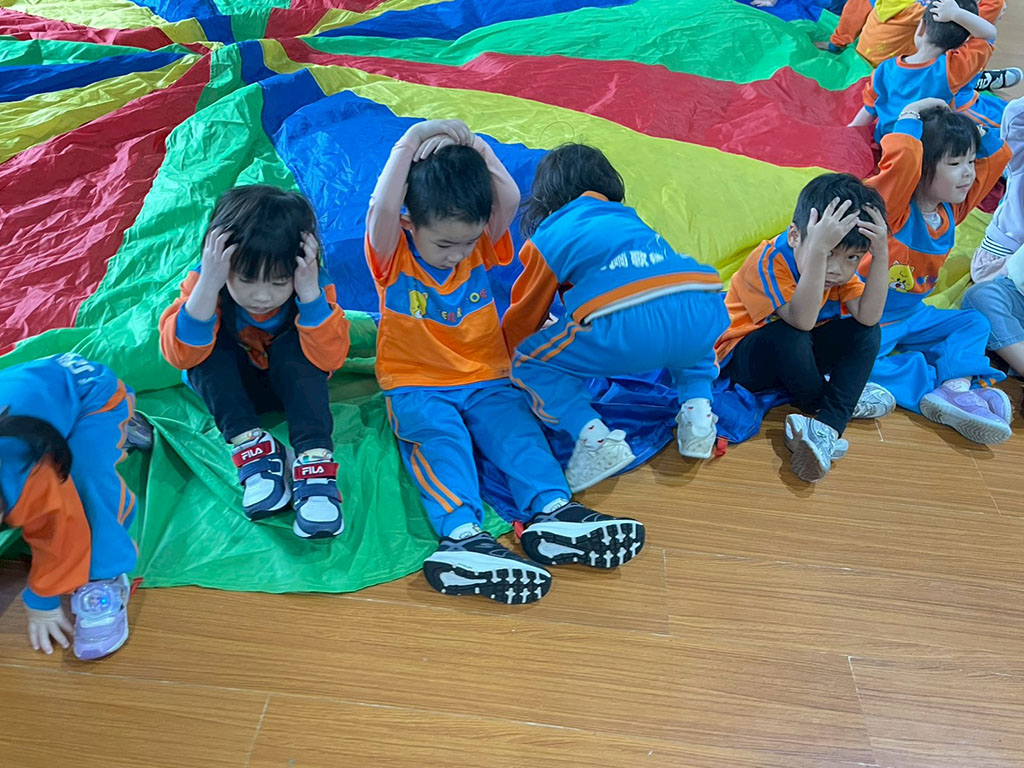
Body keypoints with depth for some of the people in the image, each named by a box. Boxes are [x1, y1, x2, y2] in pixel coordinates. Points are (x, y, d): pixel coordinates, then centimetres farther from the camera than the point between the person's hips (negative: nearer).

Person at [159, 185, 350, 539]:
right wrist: (208, 285, -46)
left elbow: (329, 358, -35)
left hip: (290, 384, 0)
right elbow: (180, 354, -36)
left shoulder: (313, 285, -25)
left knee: (295, 347, -32)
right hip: (230, 387, 1)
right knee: (206, 343, -28)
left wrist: (310, 294, -45)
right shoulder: (204, 282, -25)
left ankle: (315, 461, -37)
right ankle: (250, 446, -29)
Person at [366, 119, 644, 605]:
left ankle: (551, 511, -41)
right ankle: (461, 534, -51)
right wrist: (410, 142, -24)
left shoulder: (481, 245, 5)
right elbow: (381, 209, -26)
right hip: (416, 386, -4)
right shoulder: (393, 255, -6)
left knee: (517, 431, -22)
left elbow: (510, 200, -11)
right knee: (439, 439, -30)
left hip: (485, 379, 4)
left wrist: (476, 147, -14)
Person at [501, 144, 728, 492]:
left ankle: (596, 438, -1)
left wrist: (505, 364, 55)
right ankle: (697, 413, 24)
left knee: (529, 362, 16)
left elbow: (522, 319, 35)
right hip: (706, 313, 6)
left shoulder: (549, 237, 25)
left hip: (629, 326, -5)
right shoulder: (631, 220, 39)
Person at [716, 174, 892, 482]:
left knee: (867, 332, -13)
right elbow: (802, 320, -43)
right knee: (788, 338, -37)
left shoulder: (843, 268, -7)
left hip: (798, 356, 7)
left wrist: (881, 254, -27)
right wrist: (817, 250, -49)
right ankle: (833, 404, -8)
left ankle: (826, 427, -27)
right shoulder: (770, 260, -29)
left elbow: (868, 316, -19)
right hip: (742, 358, -7)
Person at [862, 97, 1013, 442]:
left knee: (974, 323, 2)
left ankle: (954, 385, -24)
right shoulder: (893, 207, -23)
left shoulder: (951, 208, 1)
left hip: (913, 316, 8)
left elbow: (994, 159, 10)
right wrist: (909, 119, -29)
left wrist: (975, 129, -2)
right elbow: (903, 159, -44)